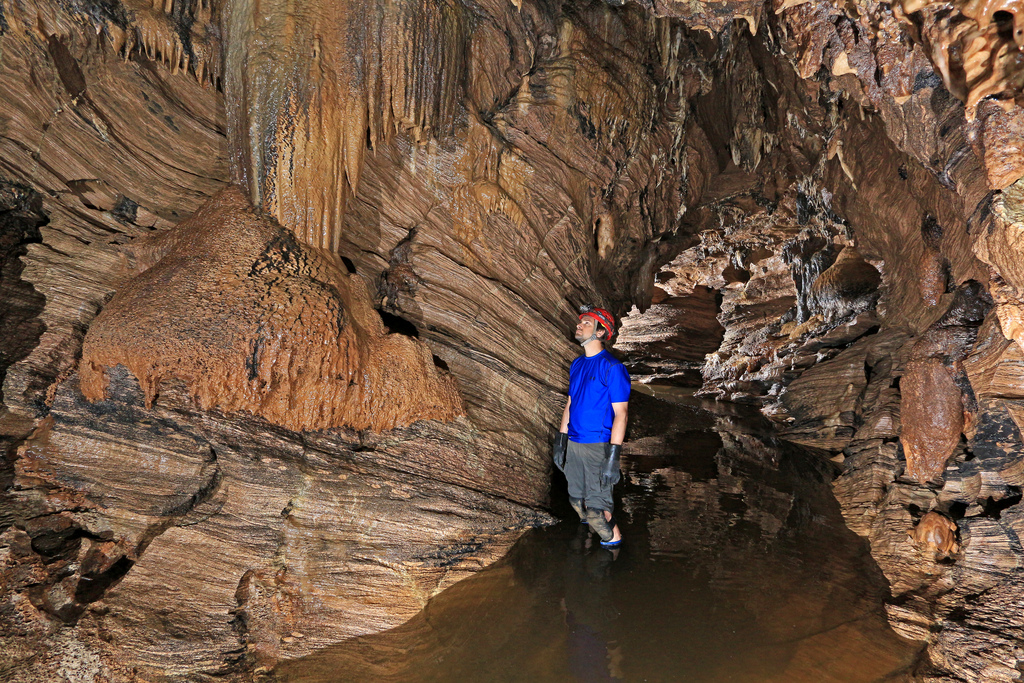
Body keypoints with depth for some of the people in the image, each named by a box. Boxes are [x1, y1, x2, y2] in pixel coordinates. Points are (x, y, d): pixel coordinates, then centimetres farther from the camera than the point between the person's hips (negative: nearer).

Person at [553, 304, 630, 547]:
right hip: (574, 443, 7)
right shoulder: (577, 365, 10)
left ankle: (613, 538, 21)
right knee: (577, 499, 14)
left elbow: (620, 413, -16)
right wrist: (560, 443, 13)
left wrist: (613, 457, -22)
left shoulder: (612, 367, -13)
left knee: (596, 504, -5)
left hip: (599, 445, -7)